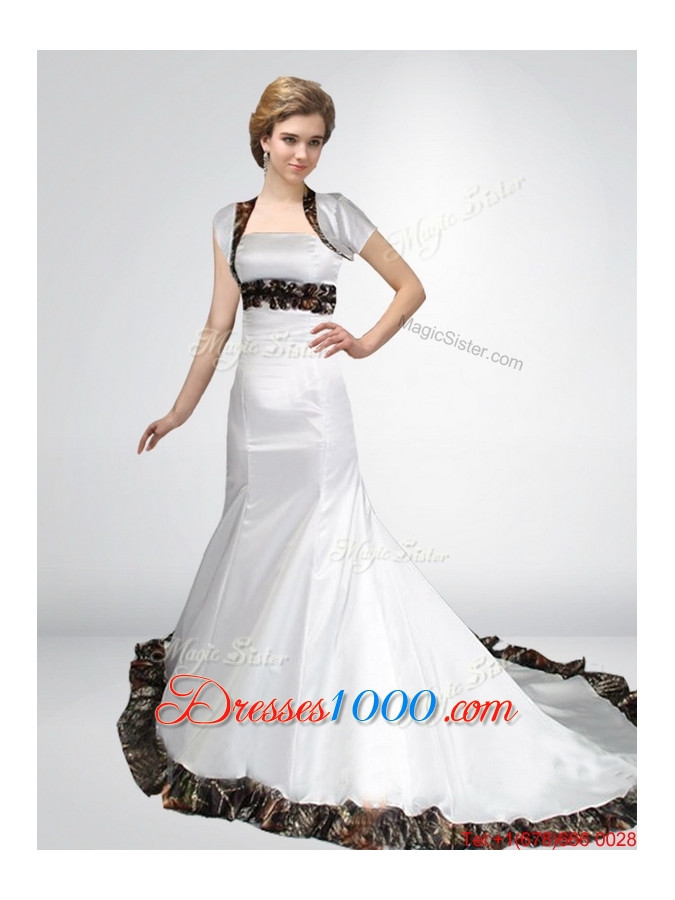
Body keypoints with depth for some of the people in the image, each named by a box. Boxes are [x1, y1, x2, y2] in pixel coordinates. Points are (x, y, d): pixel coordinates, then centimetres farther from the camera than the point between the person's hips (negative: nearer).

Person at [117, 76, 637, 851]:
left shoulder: (333, 213, 3)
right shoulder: (230, 222, 11)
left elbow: (411, 287, 8)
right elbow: (217, 326, 11)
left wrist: (364, 344, -3)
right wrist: (180, 409, 7)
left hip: (314, 400, -4)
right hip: (253, 400, 4)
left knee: (321, 539, -4)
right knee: (255, 542, 12)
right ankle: (252, 693, 31)